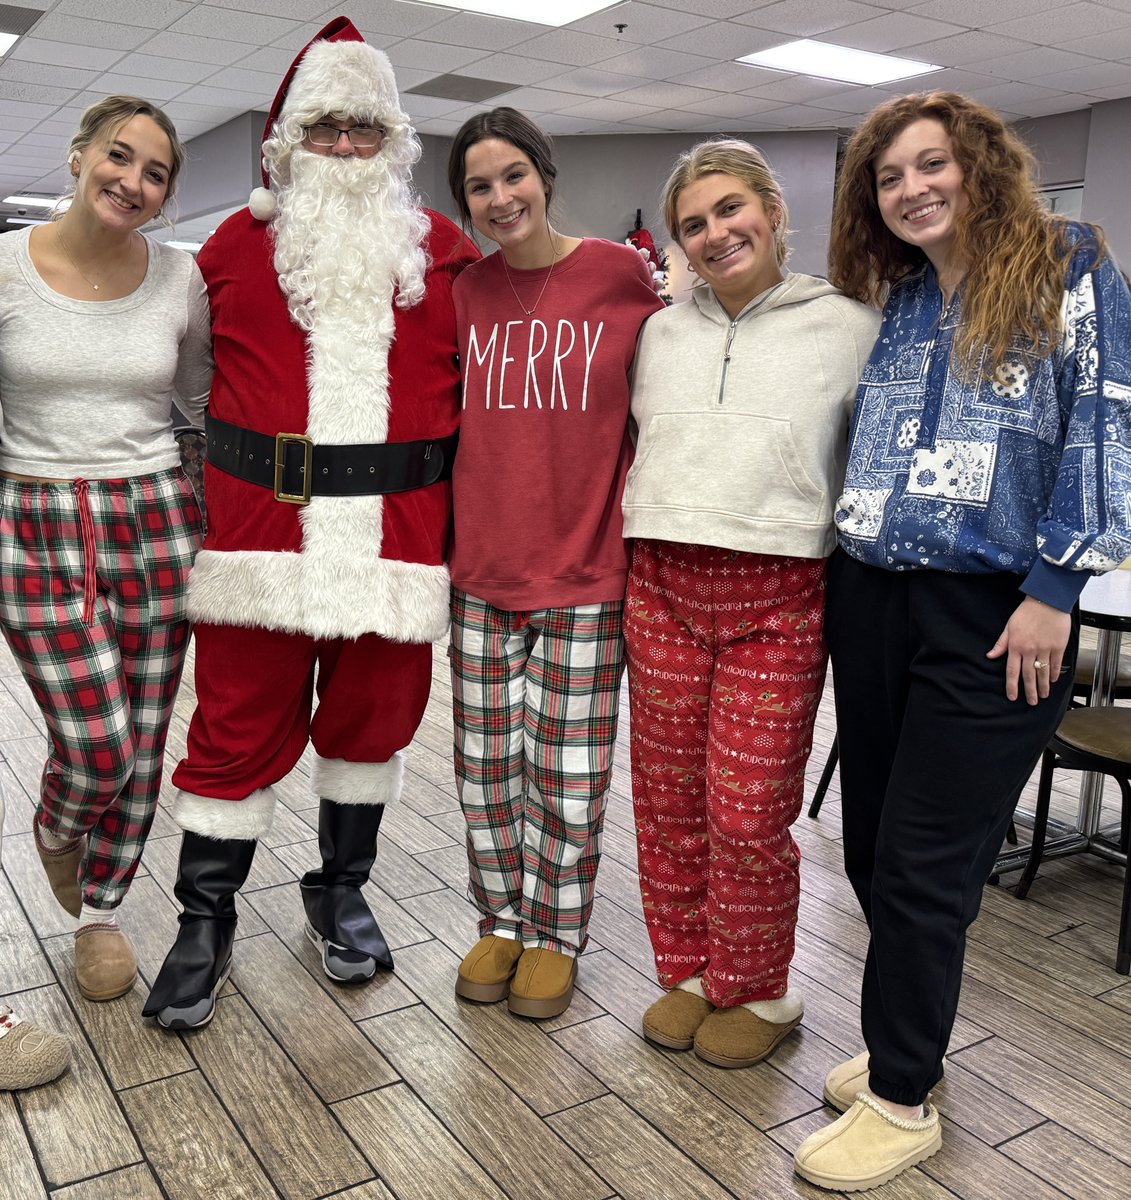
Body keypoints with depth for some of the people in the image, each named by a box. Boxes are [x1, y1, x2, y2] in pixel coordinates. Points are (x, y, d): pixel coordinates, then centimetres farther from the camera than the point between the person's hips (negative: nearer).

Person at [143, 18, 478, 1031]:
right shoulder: (241, 243, 7)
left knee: (374, 716, 12)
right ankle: (206, 921, 21)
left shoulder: (445, 251, 8)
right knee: (241, 725, 4)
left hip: (398, 530, 1)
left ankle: (341, 890, 33)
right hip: (262, 524, -1)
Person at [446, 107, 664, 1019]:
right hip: (483, 567, 4)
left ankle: (556, 935, 28)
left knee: (568, 771, 7)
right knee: (487, 763, 12)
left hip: (584, 573, -3)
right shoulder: (466, 294, 5)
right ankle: (501, 921, 32)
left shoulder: (622, 275, -5)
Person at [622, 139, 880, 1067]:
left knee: (750, 815, -2)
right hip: (663, 587, 4)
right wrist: (634, 527, 12)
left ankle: (756, 992, 21)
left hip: (780, 598, -4)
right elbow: (627, 443, 24)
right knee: (668, 799, 9)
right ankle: (688, 972, 28)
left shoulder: (848, 327, 3)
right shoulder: (661, 334, 14)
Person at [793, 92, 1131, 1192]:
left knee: (921, 864, -1)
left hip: (994, 614, -5)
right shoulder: (889, 304, 15)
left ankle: (901, 1100, 16)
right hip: (870, 603, 6)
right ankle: (906, 1039, 33)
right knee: (872, 846, 12)